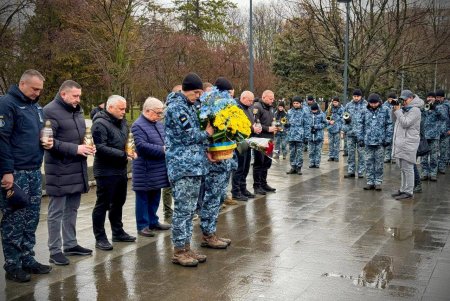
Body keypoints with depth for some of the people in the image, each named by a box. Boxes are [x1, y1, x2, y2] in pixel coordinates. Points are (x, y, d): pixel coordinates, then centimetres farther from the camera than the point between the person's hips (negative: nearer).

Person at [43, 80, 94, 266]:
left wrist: (88, 146, 2)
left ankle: (70, 244, 27)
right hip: (59, 171, -8)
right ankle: (54, 251, 7)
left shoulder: (77, 110, 13)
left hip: (77, 169, 8)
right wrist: (75, 149, -23)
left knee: (71, 210, 16)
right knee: (56, 212, 0)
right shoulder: (50, 111, -12)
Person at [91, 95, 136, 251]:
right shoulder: (100, 124, -16)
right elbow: (101, 148, -25)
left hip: (120, 170, 8)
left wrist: (131, 150, 1)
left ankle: (118, 232, 32)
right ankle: (100, 238, 10)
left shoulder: (121, 121, 10)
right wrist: (123, 155, -24)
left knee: (118, 202, 18)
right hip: (106, 172, -8)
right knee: (103, 204, 0)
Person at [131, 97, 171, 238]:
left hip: (158, 168, 8)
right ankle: (142, 226, 11)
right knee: (143, 198, 2)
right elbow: (142, 146, -23)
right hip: (145, 170, -8)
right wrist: (162, 150, -22)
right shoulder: (138, 126, -13)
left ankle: (153, 222, 29)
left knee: (155, 197, 16)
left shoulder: (159, 124, 12)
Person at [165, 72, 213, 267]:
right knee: (183, 209, -6)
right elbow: (188, 135, -17)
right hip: (183, 166, -9)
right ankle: (178, 251, 2)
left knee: (190, 209, 12)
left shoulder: (189, 106, 18)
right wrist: (207, 133, -1)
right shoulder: (176, 107, -11)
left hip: (195, 165, 9)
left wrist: (205, 150, 9)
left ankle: (186, 247, 19)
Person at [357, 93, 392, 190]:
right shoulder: (365, 112, 5)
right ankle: (370, 182, 13)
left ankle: (378, 182, 11)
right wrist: (360, 138, 3)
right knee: (369, 162, 6)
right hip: (368, 142, 2)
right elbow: (361, 125, 8)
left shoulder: (385, 111, 0)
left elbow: (389, 125, 0)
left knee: (379, 163, 4)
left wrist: (388, 139, -5)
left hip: (380, 142, -2)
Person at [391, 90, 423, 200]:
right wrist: (394, 109, 8)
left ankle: (408, 192, -2)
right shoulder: (404, 109, 19)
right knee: (402, 168, 15)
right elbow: (394, 120, 23)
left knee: (407, 168, -6)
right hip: (400, 143, 9)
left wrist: (398, 111, -13)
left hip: (408, 143, -9)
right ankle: (403, 189, 23)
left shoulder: (415, 110, -10)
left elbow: (405, 123, -18)